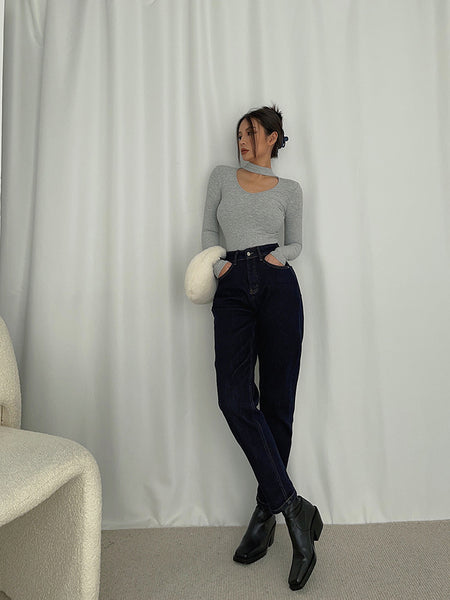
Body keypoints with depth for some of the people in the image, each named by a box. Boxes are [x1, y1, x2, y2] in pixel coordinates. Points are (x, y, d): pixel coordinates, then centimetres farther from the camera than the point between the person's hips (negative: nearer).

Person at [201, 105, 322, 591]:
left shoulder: (289, 190, 16)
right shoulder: (222, 177, 19)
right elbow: (209, 231, 19)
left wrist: (280, 255, -3)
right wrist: (218, 263, 0)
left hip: (277, 287, -1)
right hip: (233, 291, 1)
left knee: (277, 402, -1)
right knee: (235, 399, -15)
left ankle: (266, 512, 14)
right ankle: (292, 507, -5)